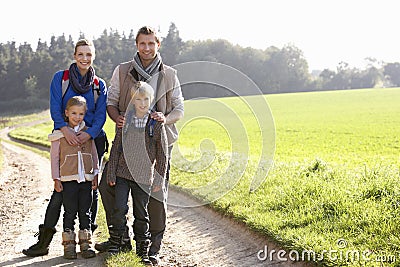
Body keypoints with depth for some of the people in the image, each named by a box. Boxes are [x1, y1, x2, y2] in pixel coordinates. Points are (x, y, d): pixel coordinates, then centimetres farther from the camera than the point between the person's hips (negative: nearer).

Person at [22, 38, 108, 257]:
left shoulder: (99, 85, 9)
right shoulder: (60, 78, 4)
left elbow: (101, 115, -1)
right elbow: (55, 108, -7)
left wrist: (89, 133, -21)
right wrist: (64, 128, -25)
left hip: (92, 141, 2)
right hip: (66, 140, -2)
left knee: (90, 188, 5)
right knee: (61, 189, -5)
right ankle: (44, 241, 0)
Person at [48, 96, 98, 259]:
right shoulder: (59, 134, -1)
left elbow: (94, 155, 13)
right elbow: (54, 157, 0)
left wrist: (95, 176, 9)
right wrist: (56, 179, -3)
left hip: (86, 179, 3)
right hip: (68, 180, -3)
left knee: (85, 212, 7)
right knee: (70, 213, 1)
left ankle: (86, 244, 14)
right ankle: (69, 245, 9)